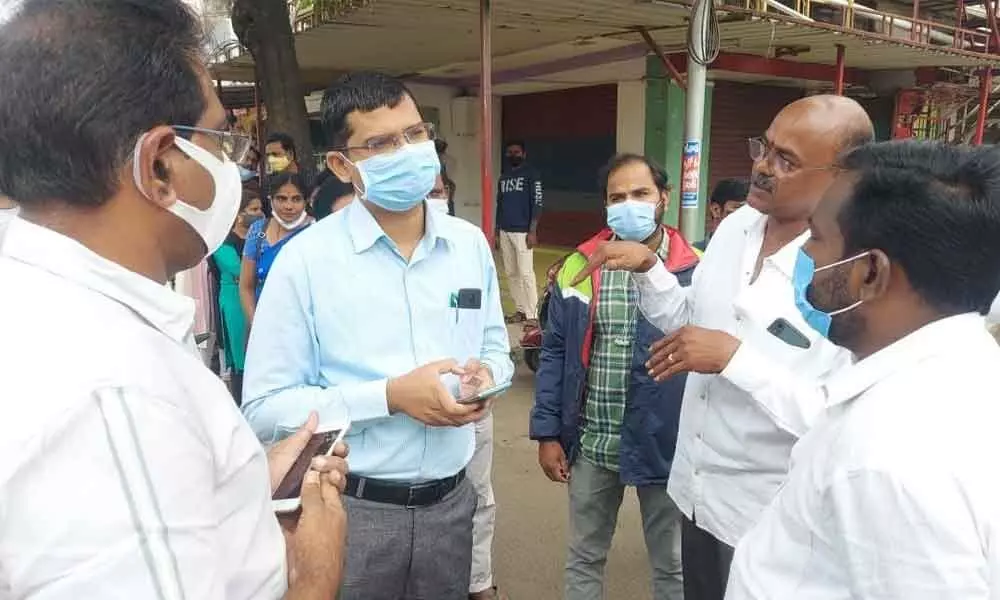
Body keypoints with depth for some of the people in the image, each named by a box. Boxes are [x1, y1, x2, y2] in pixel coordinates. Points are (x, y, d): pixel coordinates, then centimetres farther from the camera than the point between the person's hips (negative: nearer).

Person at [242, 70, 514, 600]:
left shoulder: (470, 244, 3)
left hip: (450, 501, 5)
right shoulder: (306, 260, -12)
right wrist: (390, 396, -21)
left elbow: (496, 348, 13)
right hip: (351, 510, -4)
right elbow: (264, 408, -13)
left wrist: (484, 374, -9)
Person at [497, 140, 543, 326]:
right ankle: (520, 310, 15)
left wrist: (532, 231, -16)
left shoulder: (531, 175, -2)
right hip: (505, 231, 7)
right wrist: (497, 231, 16)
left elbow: (537, 203, -9)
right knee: (511, 273, 8)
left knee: (525, 273, -11)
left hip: (522, 231, -6)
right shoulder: (503, 177, 17)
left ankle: (533, 315, -8)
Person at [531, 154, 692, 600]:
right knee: (583, 559, 21)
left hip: (665, 444, -2)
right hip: (590, 444, 2)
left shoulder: (696, 271, -9)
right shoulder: (578, 266, -2)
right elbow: (554, 354, 1)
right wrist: (547, 433, -1)